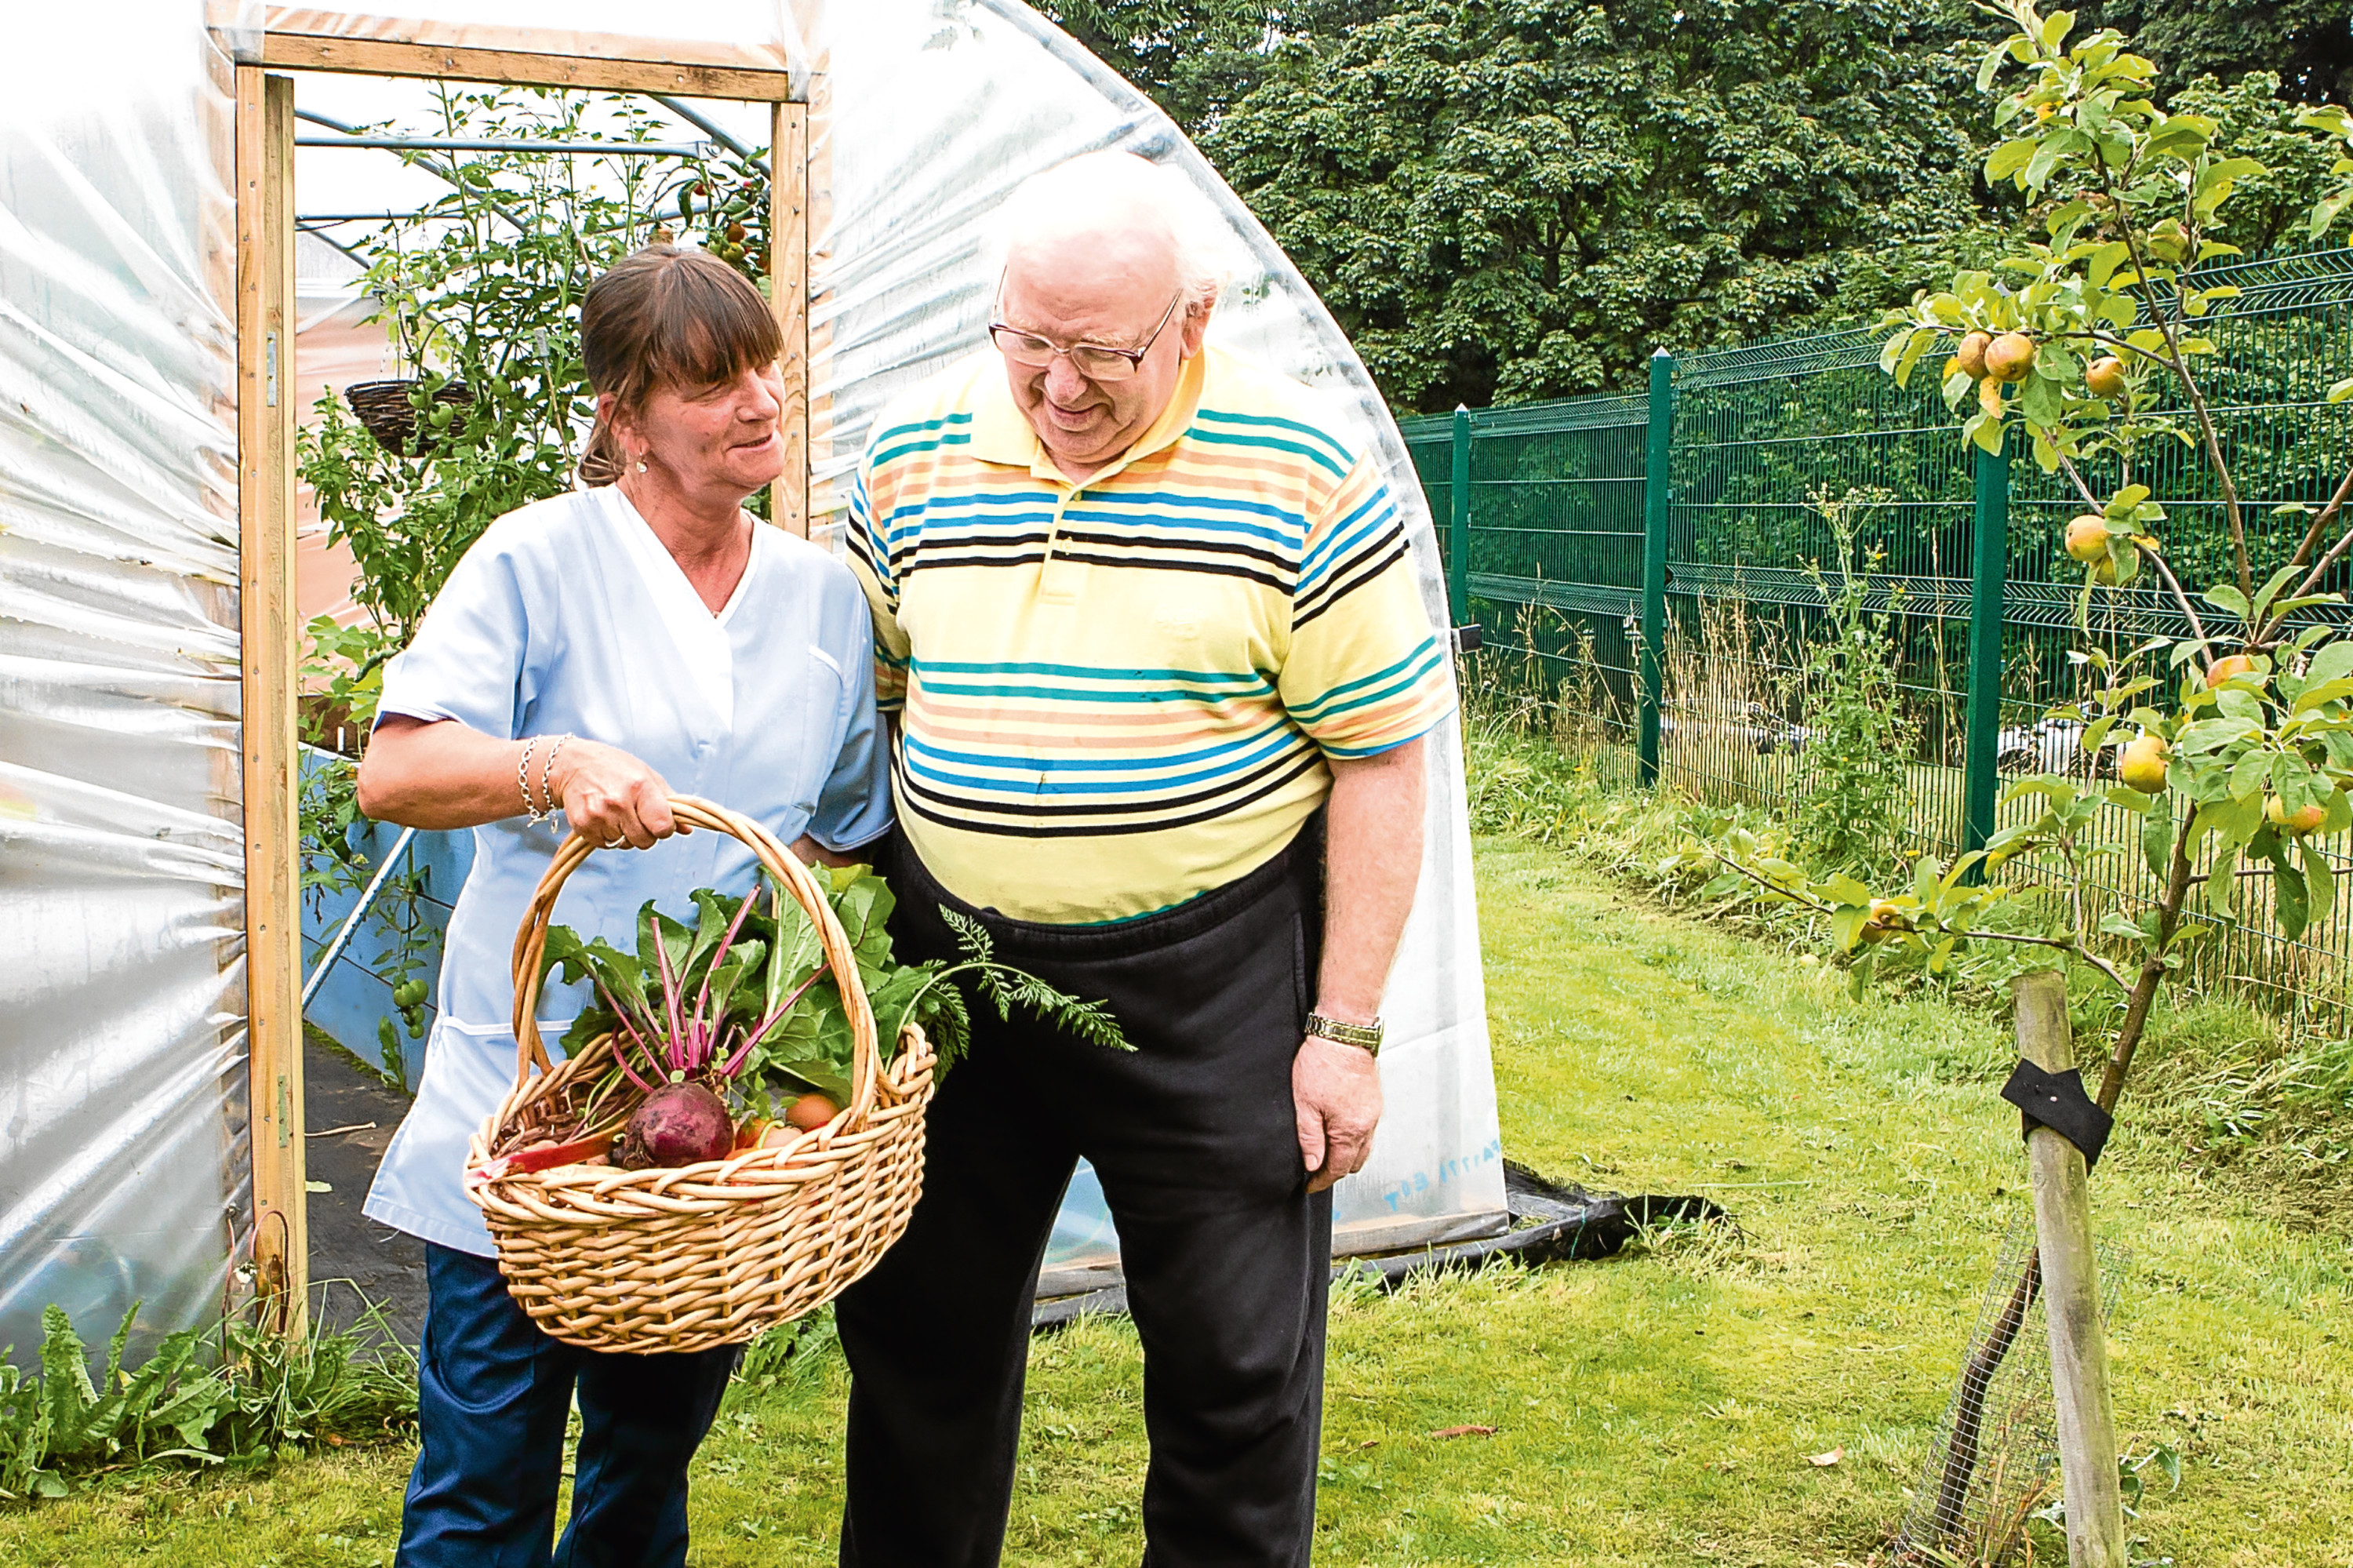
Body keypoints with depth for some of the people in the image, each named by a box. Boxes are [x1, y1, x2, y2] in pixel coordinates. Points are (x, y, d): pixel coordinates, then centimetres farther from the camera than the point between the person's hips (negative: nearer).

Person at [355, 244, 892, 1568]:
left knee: (654, 1460, 17)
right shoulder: (540, 558, -6)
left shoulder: (826, 593, 8)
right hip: (529, 1086, -4)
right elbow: (393, 772, -15)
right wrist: (557, 767, -32)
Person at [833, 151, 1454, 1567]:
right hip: (951, 963, 4)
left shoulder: (1301, 475, -10)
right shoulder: (915, 452, 1)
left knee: (1236, 1369, 7)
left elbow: (1379, 762, -8)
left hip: (1210, 984, -3)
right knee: (918, 1332, 15)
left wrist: (1345, 1027, -10)